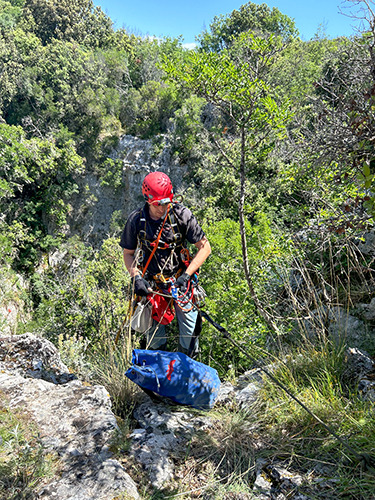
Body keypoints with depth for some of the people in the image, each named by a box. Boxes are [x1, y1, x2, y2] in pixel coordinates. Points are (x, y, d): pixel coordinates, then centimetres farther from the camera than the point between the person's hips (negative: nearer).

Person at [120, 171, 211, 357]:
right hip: (151, 285, 1)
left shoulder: (181, 214, -13)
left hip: (180, 280, -1)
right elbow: (128, 253, 4)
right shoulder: (136, 220, -9)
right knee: (155, 338, 6)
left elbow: (205, 247, -9)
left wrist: (186, 275, -17)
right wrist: (136, 277, -12)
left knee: (189, 336, 1)